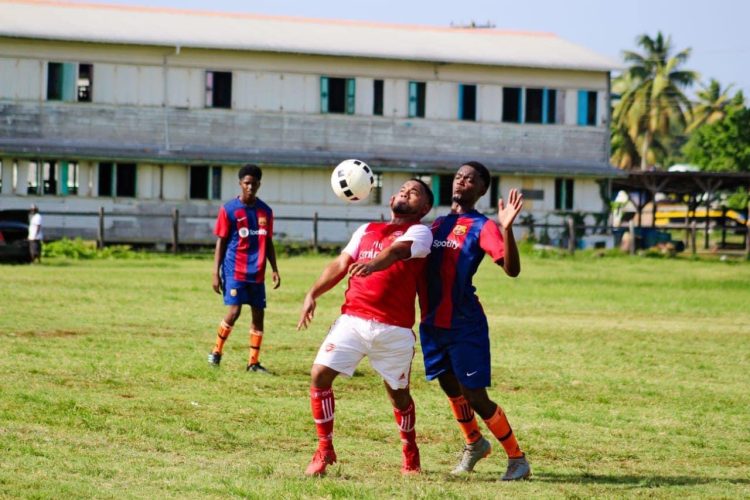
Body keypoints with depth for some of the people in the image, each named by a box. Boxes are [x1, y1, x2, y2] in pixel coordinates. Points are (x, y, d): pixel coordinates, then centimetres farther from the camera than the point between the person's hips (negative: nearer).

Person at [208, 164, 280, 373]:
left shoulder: (265, 211, 9)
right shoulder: (229, 210, -3)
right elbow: (220, 243, -1)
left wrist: (275, 270, 9)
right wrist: (216, 273, -6)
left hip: (257, 273, 4)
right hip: (235, 270, -4)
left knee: (258, 313, 2)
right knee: (234, 311, -13)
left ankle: (253, 361, 8)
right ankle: (216, 351, 8)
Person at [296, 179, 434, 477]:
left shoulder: (419, 232, 0)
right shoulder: (367, 230, 19)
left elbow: (396, 251, -21)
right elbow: (341, 264, 14)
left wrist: (373, 264, -42)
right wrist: (313, 293, 0)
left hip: (394, 329, -4)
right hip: (352, 319, 4)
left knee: (398, 393, 7)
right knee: (320, 374, -9)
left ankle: (410, 454, 31)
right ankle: (325, 450, 3)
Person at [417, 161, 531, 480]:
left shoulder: (481, 227, -7)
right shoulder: (438, 224, 14)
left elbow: (512, 269, -20)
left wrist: (506, 229, -35)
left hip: (465, 325, -7)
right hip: (432, 323, 7)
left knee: (476, 397, -7)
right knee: (451, 389, 19)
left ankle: (517, 458, 7)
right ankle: (474, 443, 42)